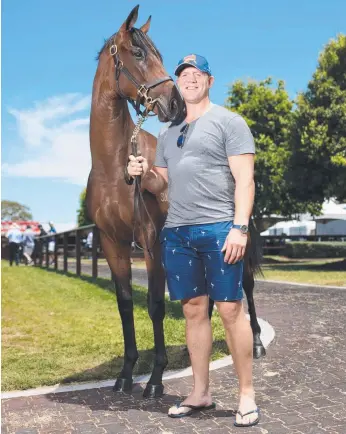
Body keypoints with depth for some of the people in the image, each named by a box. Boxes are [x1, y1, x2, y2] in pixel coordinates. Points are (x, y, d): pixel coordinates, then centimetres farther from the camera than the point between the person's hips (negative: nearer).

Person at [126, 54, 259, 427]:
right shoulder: (167, 133, 20)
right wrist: (142, 173, 3)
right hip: (176, 232, 6)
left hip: (218, 229, -5)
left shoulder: (228, 121, 2)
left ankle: (247, 394, 10)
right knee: (193, 310, 9)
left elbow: (244, 179, -6)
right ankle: (200, 392, 20)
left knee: (230, 309, -4)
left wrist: (239, 227, -17)